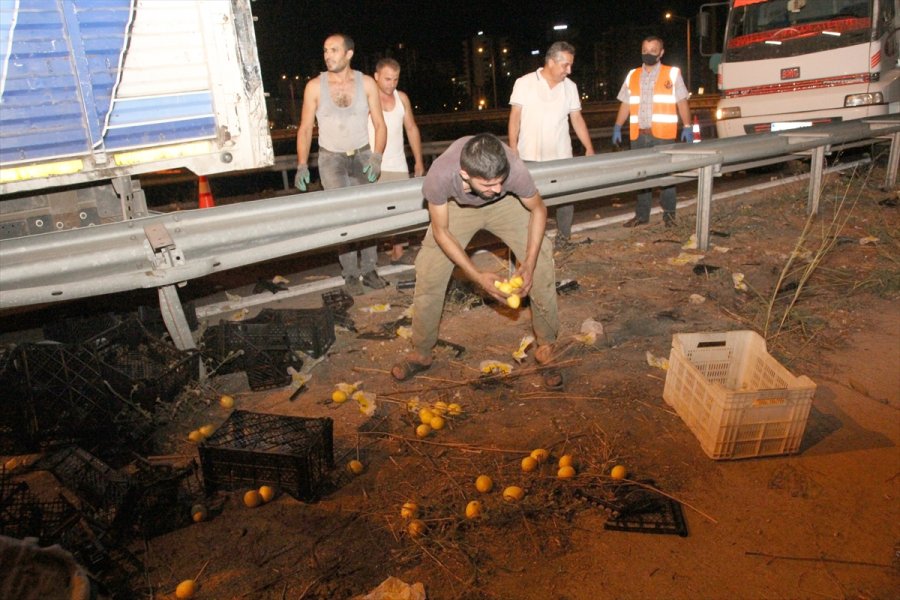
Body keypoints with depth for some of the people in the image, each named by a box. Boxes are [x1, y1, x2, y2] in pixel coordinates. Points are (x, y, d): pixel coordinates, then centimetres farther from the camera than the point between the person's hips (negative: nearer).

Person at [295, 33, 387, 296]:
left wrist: (376, 156, -16)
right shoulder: (315, 86, -6)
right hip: (331, 158, -1)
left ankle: (368, 269, 11)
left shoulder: (366, 83, -4)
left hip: (362, 156, 2)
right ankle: (350, 273, 3)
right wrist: (302, 165, -11)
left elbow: (379, 124, -2)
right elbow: (305, 129, -2)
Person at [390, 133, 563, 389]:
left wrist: (529, 263, -26)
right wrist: (478, 276, -28)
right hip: (457, 206, 0)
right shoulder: (440, 174, -40)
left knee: (541, 265, -12)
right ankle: (421, 353, 17)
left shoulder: (514, 169, -39)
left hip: (505, 205, 0)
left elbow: (538, 210, -17)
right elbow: (441, 231, -23)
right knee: (428, 274, -5)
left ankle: (546, 345, 9)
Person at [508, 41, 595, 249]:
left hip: (561, 156, 3)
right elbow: (515, 118, -3)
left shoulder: (570, 87, 6)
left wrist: (589, 149, 4)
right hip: (530, 157, -3)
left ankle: (563, 239, 18)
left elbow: (577, 119, 10)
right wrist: (513, 150, -10)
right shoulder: (524, 83, -3)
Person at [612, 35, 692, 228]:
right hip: (639, 135, 3)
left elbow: (682, 102, 3)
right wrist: (617, 127, 4)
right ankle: (642, 214, 16)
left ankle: (669, 213, 13)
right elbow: (625, 104, 14)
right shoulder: (632, 75, 13)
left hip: (664, 135, -3)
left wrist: (687, 127, -5)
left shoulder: (673, 73, 5)